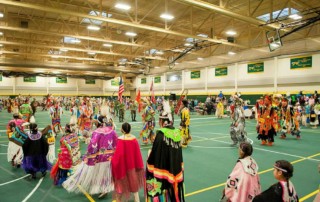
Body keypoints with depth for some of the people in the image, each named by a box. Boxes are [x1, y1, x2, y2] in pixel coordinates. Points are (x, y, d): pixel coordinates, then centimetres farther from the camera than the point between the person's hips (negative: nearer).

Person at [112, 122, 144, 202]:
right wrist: (139, 166, 12)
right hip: (132, 164, 4)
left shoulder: (121, 139, -23)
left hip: (122, 164, -4)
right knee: (133, 181, 20)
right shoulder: (134, 138, -8)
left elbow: (118, 153, -22)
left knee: (121, 182, 14)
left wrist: (113, 161, -4)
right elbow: (137, 153, 0)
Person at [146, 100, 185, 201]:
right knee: (172, 187, 19)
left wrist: (149, 156, 6)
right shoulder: (177, 133, 0)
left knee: (163, 189, 7)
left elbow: (154, 154, -15)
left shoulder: (161, 134, -19)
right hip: (175, 170, 6)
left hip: (162, 169, -6)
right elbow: (179, 155, 9)